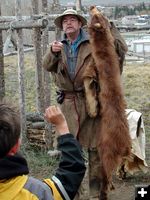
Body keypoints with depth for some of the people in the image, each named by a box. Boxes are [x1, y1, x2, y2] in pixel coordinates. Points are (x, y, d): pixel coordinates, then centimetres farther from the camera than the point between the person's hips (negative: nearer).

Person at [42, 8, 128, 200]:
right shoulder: (59, 46, 12)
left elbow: (121, 49, -4)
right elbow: (47, 66, -2)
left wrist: (109, 26, -13)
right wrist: (52, 51, -22)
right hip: (68, 103, 3)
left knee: (94, 147, 2)